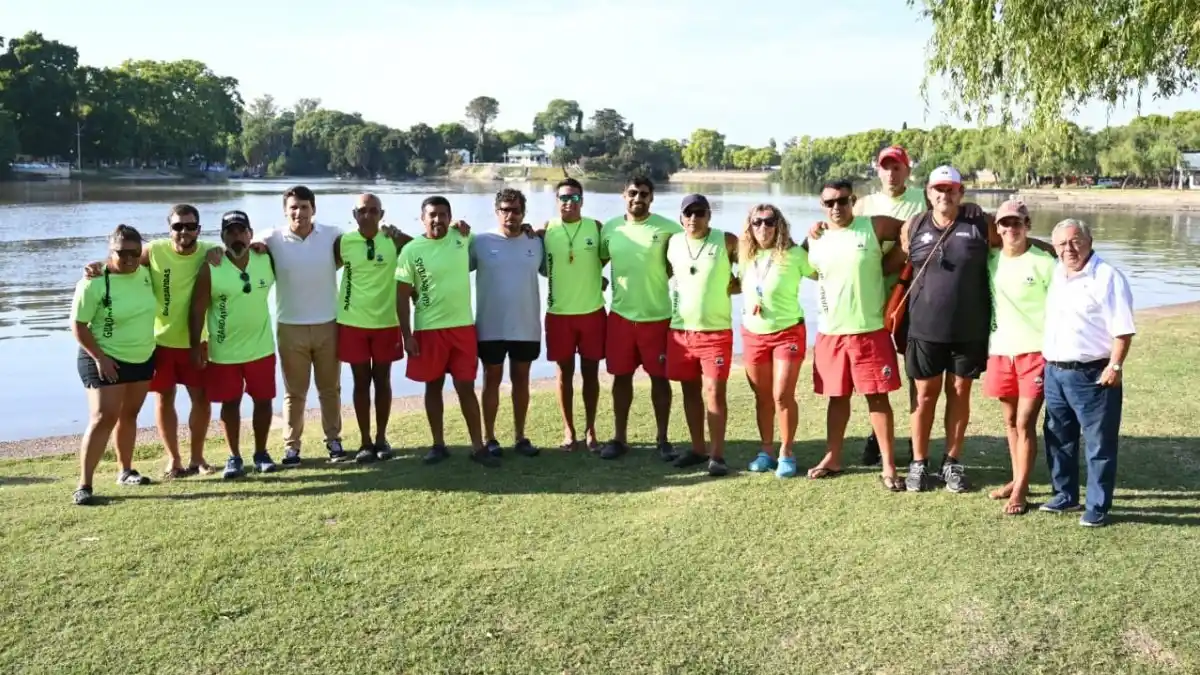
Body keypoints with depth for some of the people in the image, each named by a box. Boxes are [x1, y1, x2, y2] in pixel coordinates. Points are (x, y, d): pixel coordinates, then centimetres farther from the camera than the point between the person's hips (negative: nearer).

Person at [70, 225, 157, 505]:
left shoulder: (145, 274, -3)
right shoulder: (94, 283, -19)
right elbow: (78, 324, -15)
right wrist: (99, 357, -21)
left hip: (143, 358, 6)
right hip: (106, 360, -6)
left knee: (129, 414, 16)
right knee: (103, 418, -12)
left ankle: (126, 471, 30)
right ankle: (84, 484, -9)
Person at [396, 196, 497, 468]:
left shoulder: (461, 237, 1)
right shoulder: (411, 251, -7)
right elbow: (402, 296, -5)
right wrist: (407, 335, -9)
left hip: (463, 326, 2)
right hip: (428, 329, -2)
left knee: (466, 386, 4)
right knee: (434, 386, 9)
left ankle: (478, 447, 9)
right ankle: (438, 445, 21)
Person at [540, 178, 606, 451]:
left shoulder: (596, 228, 0)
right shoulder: (546, 230, -2)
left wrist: (593, 277, 1)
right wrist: (568, 277, -3)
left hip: (592, 312, 0)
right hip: (559, 314, 0)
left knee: (590, 372, 7)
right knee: (564, 372, 7)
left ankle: (590, 430, 19)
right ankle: (569, 430, 19)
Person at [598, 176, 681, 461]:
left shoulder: (667, 228, -6)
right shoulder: (610, 228, 3)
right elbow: (598, 260, 15)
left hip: (658, 315, -2)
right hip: (620, 315, 2)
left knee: (659, 377, 5)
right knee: (621, 376, 9)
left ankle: (663, 439, 17)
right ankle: (619, 438, 20)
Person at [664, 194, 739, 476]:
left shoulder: (727, 241, -3)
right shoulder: (672, 243, 5)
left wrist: (733, 286, -7)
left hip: (716, 332, -4)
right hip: (680, 330, 4)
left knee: (714, 392, -6)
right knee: (690, 391, 11)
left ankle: (717, 455, 2)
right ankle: (698, 448, 23)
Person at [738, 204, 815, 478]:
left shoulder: (794, 254, -11)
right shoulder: (745, 256, 3)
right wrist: (750, 302, 2)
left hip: (788, 332, -4)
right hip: (753, 334, 4)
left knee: (783, 396, -6)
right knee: (763, 397, 11)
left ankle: (786, 453, 9)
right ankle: (766, 450, 23)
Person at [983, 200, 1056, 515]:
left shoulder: (1044, 262, -8)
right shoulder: (991, 261, 5)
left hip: (1036, 352, -5)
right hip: (1001, 351, 5)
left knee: (1025, 423, -5)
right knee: (1010, 421, 13)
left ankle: (1020, 491, 2)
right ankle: (1017, 480, 25)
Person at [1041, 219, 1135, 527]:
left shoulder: (1108, 277, -11)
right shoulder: (1055, 274, 11)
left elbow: (1123, 329, -14)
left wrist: (1115, 366, -20)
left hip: (1092, 375, -7)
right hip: (1054, 372, 7)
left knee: (1099, 443, 1)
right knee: (1058, 439, 16)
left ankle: (1098, 507, 10)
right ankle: (1065, 495, 31)